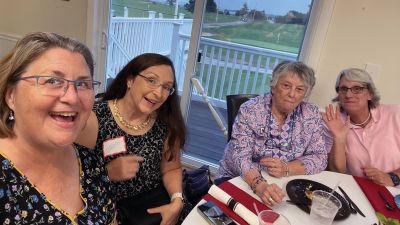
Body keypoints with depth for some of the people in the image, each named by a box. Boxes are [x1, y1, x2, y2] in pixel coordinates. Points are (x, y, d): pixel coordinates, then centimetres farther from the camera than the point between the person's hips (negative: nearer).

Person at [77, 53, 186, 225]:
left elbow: (172, 168, 3)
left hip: (153, 200, 1)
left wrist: (177, 201, -11)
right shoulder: (94, 119, -17)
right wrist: (108, 172, -29)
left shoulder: (166, 123, -7)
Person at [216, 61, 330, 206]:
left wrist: (286, 169, -21)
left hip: (281, 185, 3)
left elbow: (320, 157, -3)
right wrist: (259, 185, -37)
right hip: (237, 179, -3)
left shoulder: (311, 115, -3)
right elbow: (240, 156, -19)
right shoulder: (250, 110, -12)